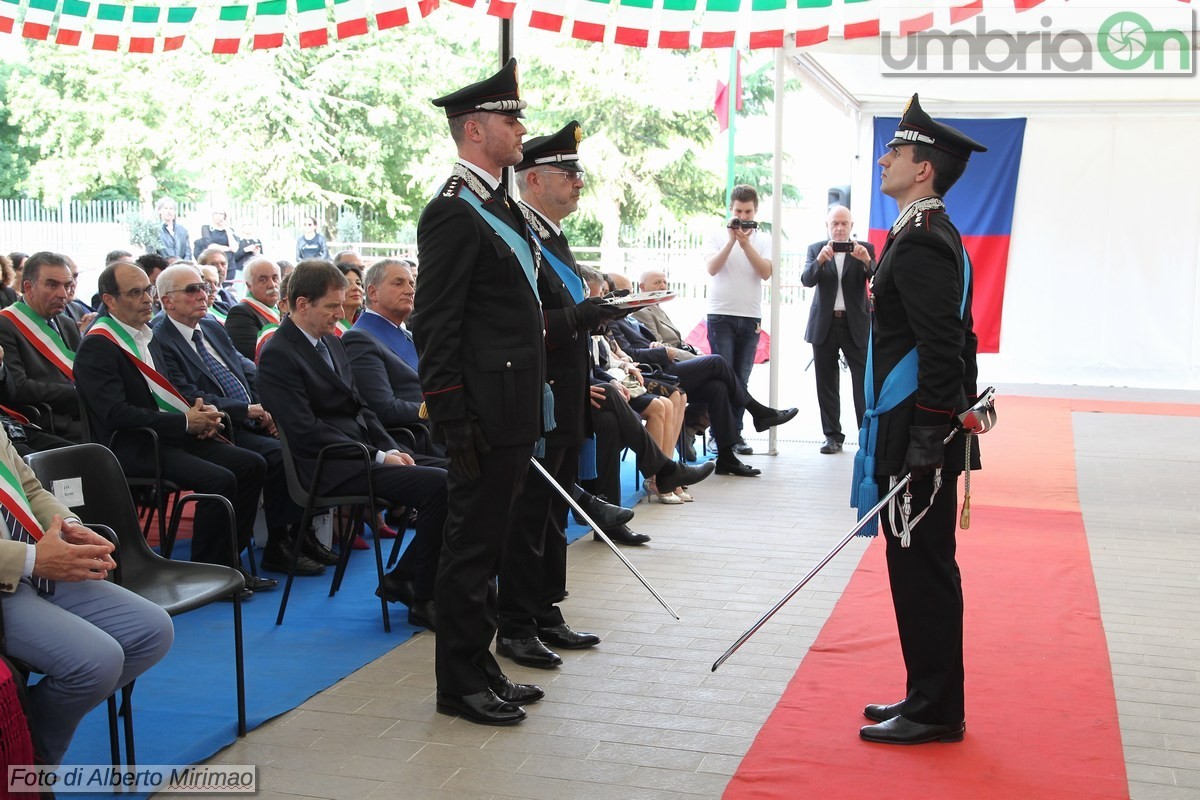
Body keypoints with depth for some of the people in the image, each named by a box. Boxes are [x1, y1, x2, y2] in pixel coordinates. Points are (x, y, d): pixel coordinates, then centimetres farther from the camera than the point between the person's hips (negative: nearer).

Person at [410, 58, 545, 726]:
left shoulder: (503, 207, 17)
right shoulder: (454, 213, -14)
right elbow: (436, 326, -18)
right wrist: (456, 425, -20)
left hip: (516, 410, 10)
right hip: (486, 412, -10)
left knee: (490, 542, 16)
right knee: (474, 546, 0)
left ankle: (481, 667, 27)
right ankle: (460, 684, 12)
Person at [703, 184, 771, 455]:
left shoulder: (763, 239, 8)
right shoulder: (717, 235, 4)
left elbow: (766, 273, -6)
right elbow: (712, 268, -10)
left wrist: (746, 243, -14)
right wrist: (732, 240, -15)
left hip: (751, 316, 2)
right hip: (721, 314, -2)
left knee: (741, 380, 4)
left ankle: (735, 433, 8)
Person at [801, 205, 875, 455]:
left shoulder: (865, 249, 4)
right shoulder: (816, 249, 6)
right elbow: (807, 280, -7)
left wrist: (867, 261, -27)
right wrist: (820, 260, -26)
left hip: (856, 324, -1)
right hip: (824, 324, 2)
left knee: (864, 381, -7)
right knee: (827, 383, 5)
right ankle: (833, 436, 12)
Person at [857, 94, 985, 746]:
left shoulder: (919, 241, -16)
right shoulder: (937, 234, 16)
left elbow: (941, 347, -23)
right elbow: (953, 338, 20)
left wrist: (925, 443, -23)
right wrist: (961, 408, 22)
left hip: (915, 434, -10)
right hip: (927, 432, 10)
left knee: (921, 568, -2)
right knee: (924, 566, 15)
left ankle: (935, 712, 8)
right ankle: (932, 699, 25)